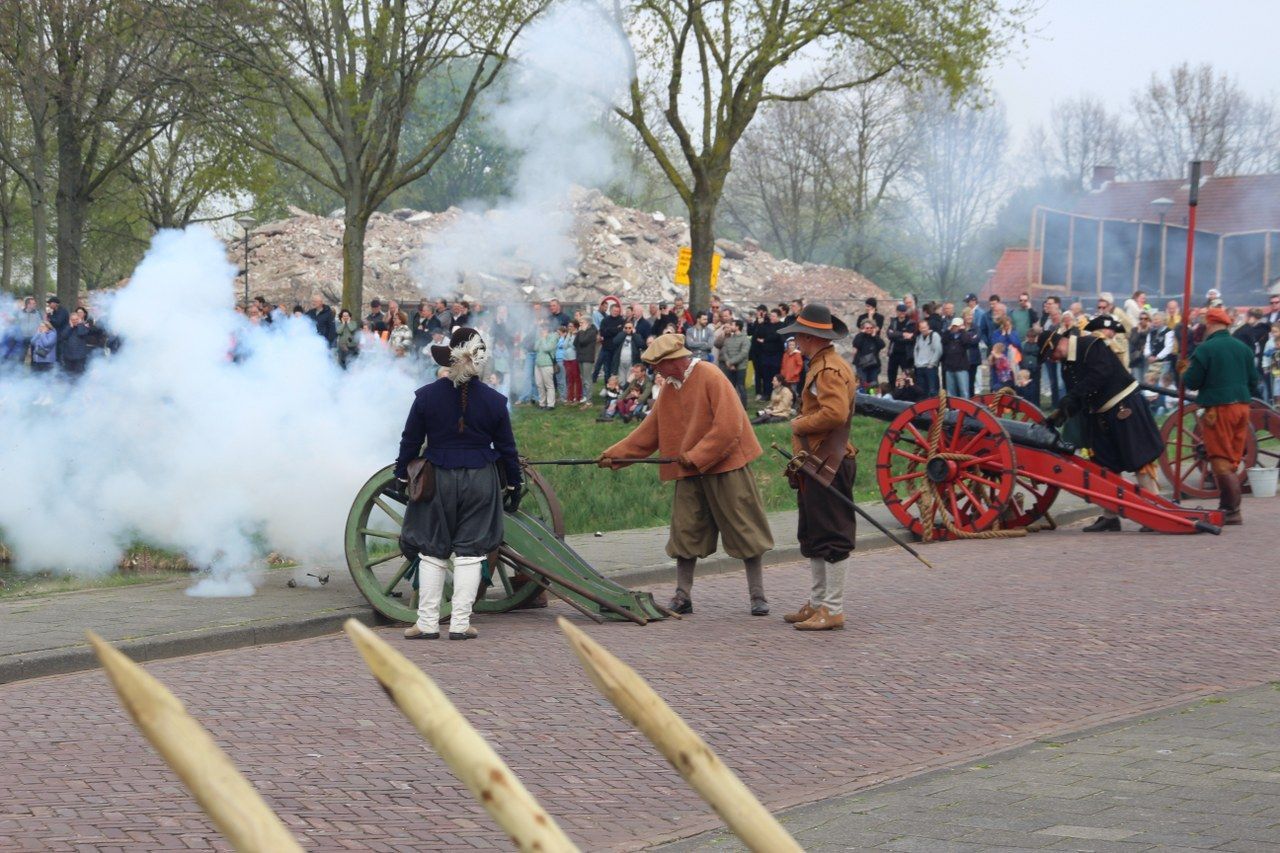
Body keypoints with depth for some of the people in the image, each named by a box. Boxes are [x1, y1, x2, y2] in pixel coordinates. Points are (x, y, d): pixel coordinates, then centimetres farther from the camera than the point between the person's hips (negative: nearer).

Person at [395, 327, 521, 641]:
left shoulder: (426, 396, -6)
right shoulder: (494, 401, -4)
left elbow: (410, 441, 1)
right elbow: (507, 448, 3)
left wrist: (402, 475, 14)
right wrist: (513, 486, 14)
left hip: (438, 482, 0)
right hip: (481, 483, 0)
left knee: (432, 552, 8)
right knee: (469, 553, 4)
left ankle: (427, 623, 7)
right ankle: (460, 623, 2)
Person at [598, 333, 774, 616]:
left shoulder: (711, 378, -15)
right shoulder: (669, 387, 9)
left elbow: (729, 427, -21)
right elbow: (649, 431, 13)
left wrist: (696, 456, -19)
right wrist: (615, 454, 5)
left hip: (724, 466, -7)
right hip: (689, 474, 7)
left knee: (745, 533, 0)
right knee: (685, 535, 6)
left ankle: (758, 597, 6)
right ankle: (682, 597, 13)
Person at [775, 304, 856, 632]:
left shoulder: (830, 370, -17)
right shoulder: (820, 365, 16)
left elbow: (835, 413, -30)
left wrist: (800, 424, -16)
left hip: (828, 467, -11)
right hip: (814, 465, 11)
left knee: (831, 538, -6)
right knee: (813, 537, 17)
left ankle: (833, 610, -2)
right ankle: (817, 603, 25)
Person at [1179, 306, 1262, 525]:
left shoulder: (1205, 349, -12)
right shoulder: (1244, 348, 8)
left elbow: (1191, 383, -10)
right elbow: (1254, 380, 13)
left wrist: (1185, 371, 11)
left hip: (1218, 409, -6)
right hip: (1242, 407, 6)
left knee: (1220, 460, -1)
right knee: (1233, 461, 14)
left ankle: (1231, 510, -7)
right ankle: (1228, 507, 19)